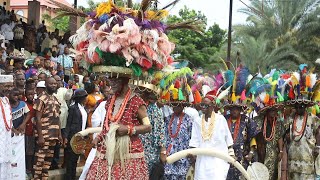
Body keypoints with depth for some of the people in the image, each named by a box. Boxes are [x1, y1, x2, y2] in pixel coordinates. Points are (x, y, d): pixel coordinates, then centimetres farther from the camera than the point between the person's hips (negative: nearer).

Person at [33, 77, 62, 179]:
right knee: (40, 159, -5)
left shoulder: (55, 99, 14)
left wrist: (59, 134, 13)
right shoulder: (41, 99, -9)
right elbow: (38, 119, -13)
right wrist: (40, 136, -17)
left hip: (53, 135, 8)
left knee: (48, 159, 10)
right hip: (43, 135, -7)